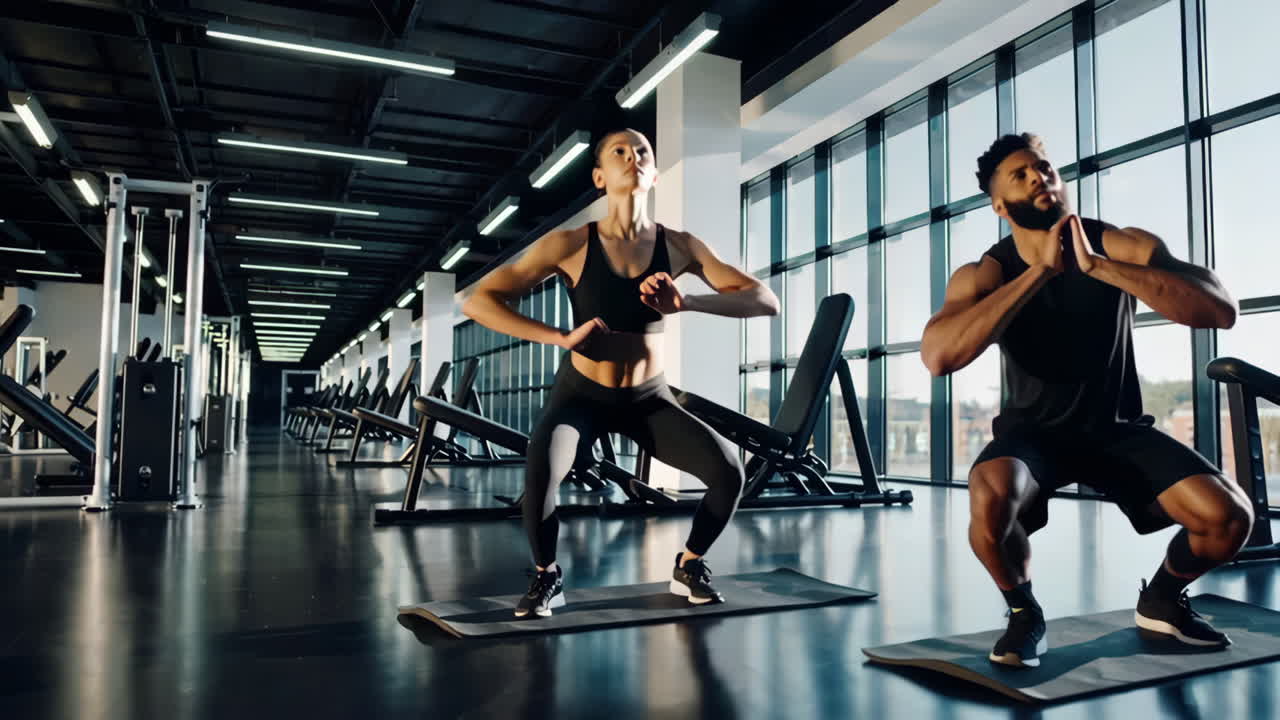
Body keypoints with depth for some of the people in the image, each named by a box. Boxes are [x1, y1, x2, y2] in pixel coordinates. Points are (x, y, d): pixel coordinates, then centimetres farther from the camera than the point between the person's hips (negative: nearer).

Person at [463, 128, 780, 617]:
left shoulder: (679, 246, -7)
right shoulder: (571, 244, -14)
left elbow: (766, 301, -11)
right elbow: (477, 302, -17)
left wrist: (686, 304, -26)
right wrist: (561, 337, -25)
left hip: (650, 399, 2)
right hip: (582, 395, -2)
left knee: (728, 468, -20)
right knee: (540, 473, -32)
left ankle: (688, 567, 9)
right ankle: (547, 577, -1)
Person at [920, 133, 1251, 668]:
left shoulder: (1121, 246, -8)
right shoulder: (984, 274, -12)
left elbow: (1221, 311, -22)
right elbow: (938, 357, -32)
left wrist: (1100, 266, -31)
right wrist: (1041, 271, -32)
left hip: (1117, 428, 3)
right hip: (1033, 431, -2)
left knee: (1228, 516, -17)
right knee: (990, 501, -35)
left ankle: (1161, 600, 18)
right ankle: (1024, 614, -3)